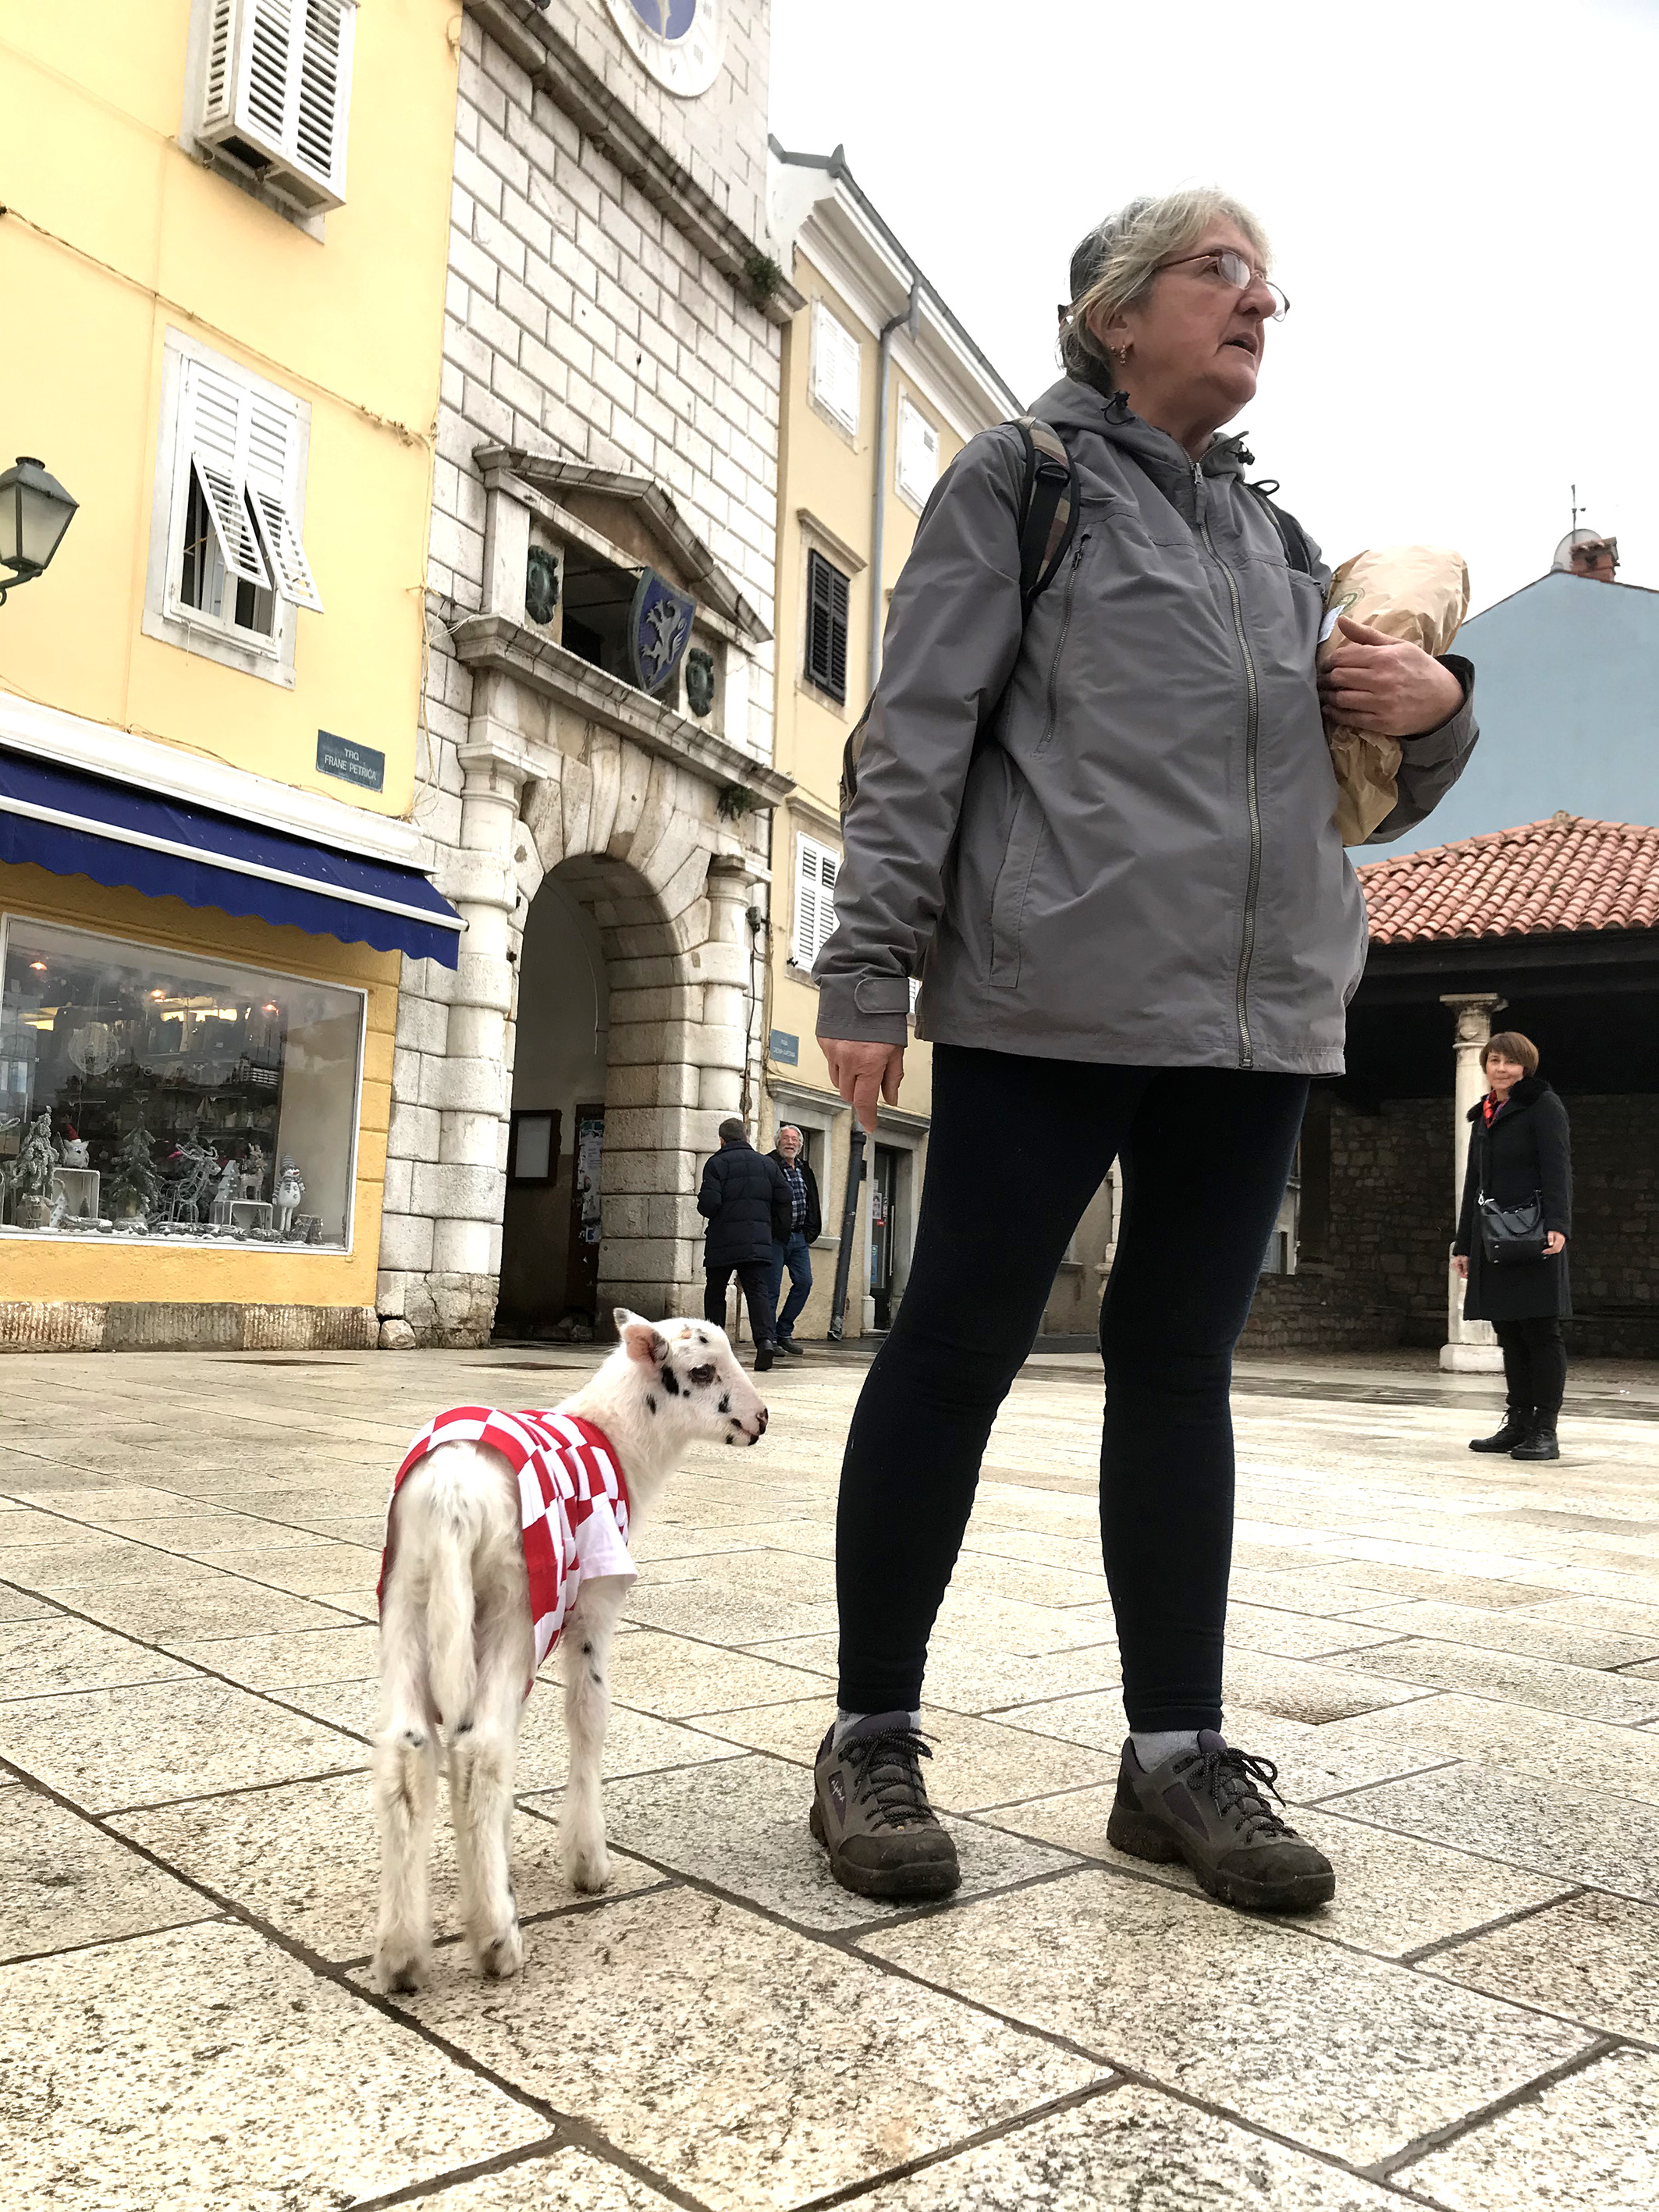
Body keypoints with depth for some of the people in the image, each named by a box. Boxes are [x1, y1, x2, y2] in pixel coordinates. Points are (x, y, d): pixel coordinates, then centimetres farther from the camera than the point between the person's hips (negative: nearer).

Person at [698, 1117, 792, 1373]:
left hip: (722, 1242, -2)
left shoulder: (717, 1163, -4)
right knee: (758, 1291, -3)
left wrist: (704, 1208, 10)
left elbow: (709, 1203, -13)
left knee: (715, 1293, 11)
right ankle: (766, 1339, -24)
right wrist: (777, 1231, 18)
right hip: (759, 1243, 3)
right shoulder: (768, 1164, 9)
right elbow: (784, 1199, 7)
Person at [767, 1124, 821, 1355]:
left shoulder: (804, 1170, 14)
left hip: (799, 1237, 7)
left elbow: (812, 1204, 22)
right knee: (772, 1286, -4)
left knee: (804, 1282, 3)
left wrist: (809, 1232, 14)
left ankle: (784, 1332, 14)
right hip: (775, 1237, -7)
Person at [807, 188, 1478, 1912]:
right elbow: (916, 734, -3)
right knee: (957, 1348, -2)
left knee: (1179, 1367, 8)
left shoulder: (1274, 531, 23)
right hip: (1054, 1001, -6)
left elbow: (1372, 792, 27)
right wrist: (867, 967, -11)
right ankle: (870, 1738, 10)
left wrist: (1434, 709, 5)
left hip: (1256, 1018, 6)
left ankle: (1177, 1757, 17)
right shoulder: (1021, 474, 7)